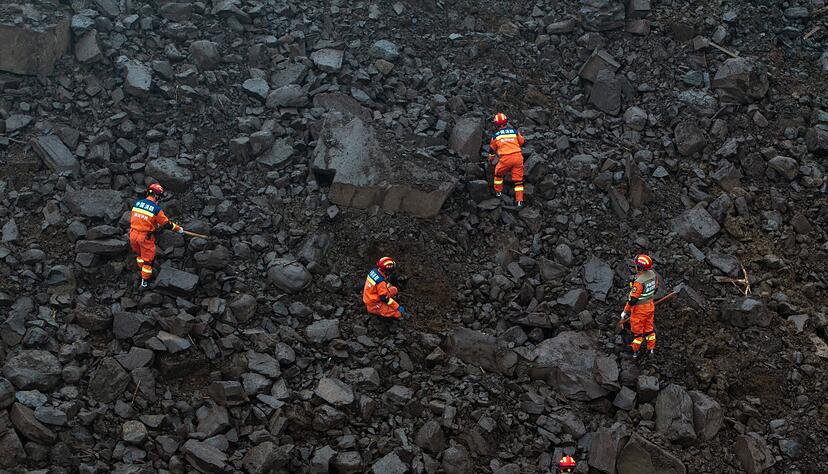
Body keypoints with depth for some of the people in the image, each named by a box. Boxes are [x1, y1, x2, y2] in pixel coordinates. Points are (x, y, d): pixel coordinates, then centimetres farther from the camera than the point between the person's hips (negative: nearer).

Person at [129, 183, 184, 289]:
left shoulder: (137, 203, -1)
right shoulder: (156, 209, -17)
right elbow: (166, 223, -8)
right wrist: (178, 228, 10)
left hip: (133, 234, 5)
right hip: (145, 237, -5)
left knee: (138, 253, 29)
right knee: (147, 258, 13)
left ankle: (142, 269, 48)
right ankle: (144, 281, 22)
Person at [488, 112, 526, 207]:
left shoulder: (495, 135, 6)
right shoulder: (515, 131, 9)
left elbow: (492, 149, 20)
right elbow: (521, 142, 24)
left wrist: (491, 159, 38)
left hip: (506, 159, -2)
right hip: (518, 156, 2)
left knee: (498, 173, 27)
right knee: (518, 180, 9)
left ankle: (498, 191, 37)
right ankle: (519, 200, 8)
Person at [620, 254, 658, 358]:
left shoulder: (639, 282, -34)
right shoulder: (653, 274, -9)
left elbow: (633, 299, -27)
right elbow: (655, 288, 8)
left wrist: (625, 311, -15)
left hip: (639, 309, -7)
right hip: (650, 306, 7)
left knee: (637, 330, 12)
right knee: (649, 328, 23)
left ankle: (634, 351, 29)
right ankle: (651, 349, 37)